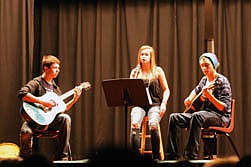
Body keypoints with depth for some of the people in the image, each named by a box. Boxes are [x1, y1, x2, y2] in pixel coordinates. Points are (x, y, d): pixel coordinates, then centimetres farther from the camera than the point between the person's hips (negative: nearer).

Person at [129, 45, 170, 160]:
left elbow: (166, 89, 9)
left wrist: (163, 103, -6)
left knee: (153, 125, -33)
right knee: (135, 124, -32)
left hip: (154, 104, -1)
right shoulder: (135, 72, 12)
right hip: (139, 104, 1)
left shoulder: (158, 71, 7)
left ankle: (156, 156, -20)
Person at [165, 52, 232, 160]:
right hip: (205, 114, 8)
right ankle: (172, 156, -12)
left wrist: (209, 96, -31)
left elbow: (224, 108, -18)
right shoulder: (204, 80, 12)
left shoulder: (222, 81, -10)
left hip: (220, 117, -8)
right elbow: (196, 91, 37)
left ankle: (190, 155, -41)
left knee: (196, 116, -39)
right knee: (174, 117, -9)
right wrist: (189, 99, 15)